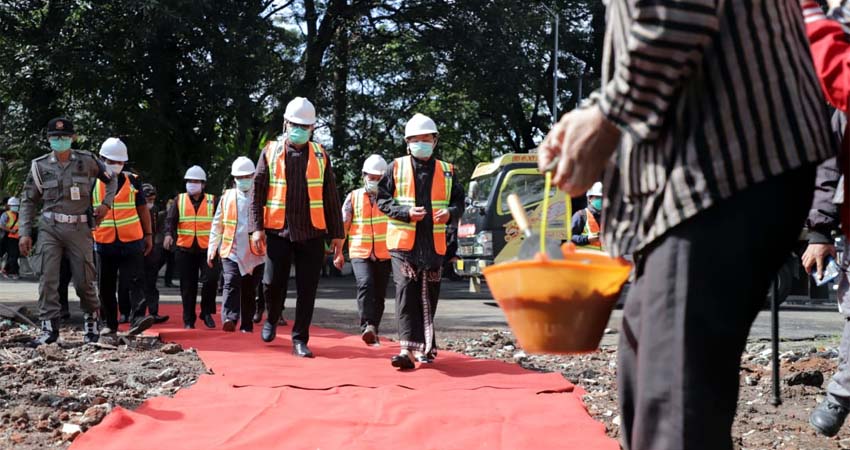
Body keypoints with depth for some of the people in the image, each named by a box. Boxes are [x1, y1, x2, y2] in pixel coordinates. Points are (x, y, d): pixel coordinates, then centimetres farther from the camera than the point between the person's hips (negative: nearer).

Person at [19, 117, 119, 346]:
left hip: (79, 228, -1)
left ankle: (91, 318, 25)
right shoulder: (40, 166, 5)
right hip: (50, 228, 1)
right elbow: (28, 202, 9)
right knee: (48, 278, -9)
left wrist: (106, 203, 4)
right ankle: (49, 327, -5)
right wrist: (25, 233, 1)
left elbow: (110, 180, 19)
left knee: (84, 281, 2)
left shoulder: (87, 161, 3)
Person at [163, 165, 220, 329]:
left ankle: (207, 312, 5)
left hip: (207, 248, -1)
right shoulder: (179, 200, 9)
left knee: (211, 279, -14)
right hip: (185, 249, 1)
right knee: (187, 286, 4)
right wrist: (169, 234, -19)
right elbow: (171, 219, -1)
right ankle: (188, 320, 12)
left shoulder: (212, 201, 8)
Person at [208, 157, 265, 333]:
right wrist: (211, 250, 12)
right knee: (231, 284, -18)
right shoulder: (226, 197, 9)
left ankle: (246, 325, 15)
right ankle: (229, 319, -29)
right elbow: (217, 226, 14)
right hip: (231, 251, 0)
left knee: (249, 290, 7)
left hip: (255, 253, 0)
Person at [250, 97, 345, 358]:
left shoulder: (320, 156, 8)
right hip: (278, 231, -1)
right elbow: (258, 192, 3)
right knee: (273, 282, 1)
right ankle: (271, 320, 32)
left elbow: (330, 197, 10)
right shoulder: (270, 153, 5)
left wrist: (337, 233, 7)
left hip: (311, 233, 1)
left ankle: (300, 340, 10)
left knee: (307, 289, 1)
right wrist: (257, 227, -6)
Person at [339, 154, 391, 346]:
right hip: (360, 253, -2)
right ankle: (367, 327, -27)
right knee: (365, 284, -24)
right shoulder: (353, 197, 6)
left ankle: (373, 331, 19)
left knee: (379, 294, 7)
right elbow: (342, 225, 7)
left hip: (384, 254, 2)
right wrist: (338, 253, 2)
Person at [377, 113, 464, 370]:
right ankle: (408, 348, -17)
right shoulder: (396, 168, 5)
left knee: (429, 297, 8)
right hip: (403, 243, -2)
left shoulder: (446, 171, 10)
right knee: (406, 292, -12)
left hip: (433, 245, 2)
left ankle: (425, 348, 21)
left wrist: (450, 213, -9)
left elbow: (459, 201, 14)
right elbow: (383, 200, 3)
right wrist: (406, 212, -13)